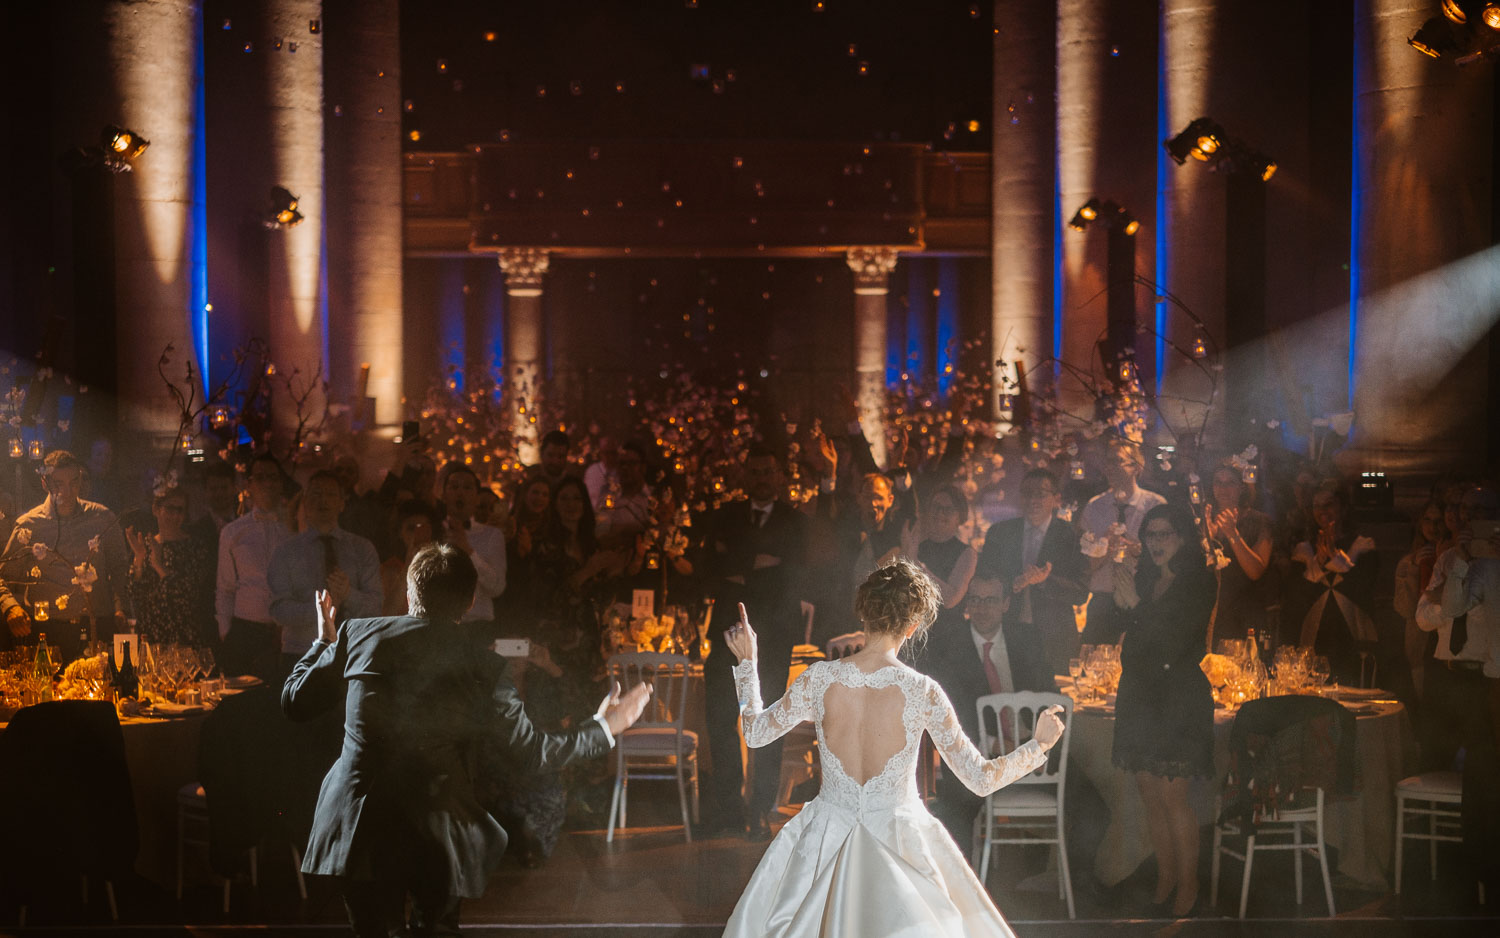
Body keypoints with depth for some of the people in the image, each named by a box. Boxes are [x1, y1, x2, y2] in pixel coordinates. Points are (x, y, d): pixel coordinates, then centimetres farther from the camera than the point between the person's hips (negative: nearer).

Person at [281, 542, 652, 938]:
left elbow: (294, 701, 9)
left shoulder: (358, 633, -1)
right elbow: (532, 750, 5)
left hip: (357, 831, 1)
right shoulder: (483, 667, -3)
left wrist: (325, 642, 28)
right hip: (436, 838, -1)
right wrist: (603, 727, 20)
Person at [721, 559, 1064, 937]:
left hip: (828, 841, 2)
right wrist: (1040, 744, 6)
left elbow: (755, 732, 5)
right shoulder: (922, 692, -15)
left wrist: (746, 661, 17)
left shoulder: (820, 678, -11)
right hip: (898, 837, -1)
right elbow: (982, 779, -10)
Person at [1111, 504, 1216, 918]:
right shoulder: (1142, 579, 12)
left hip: (1178, 695, -6)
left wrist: (1136, 606, -16)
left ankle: (1188, 884, 5)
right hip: (1139, 694, 6)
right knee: (1150, 794, 8)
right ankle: (1165, 879, 19)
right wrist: (1117, 601, -9)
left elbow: (1179, 640, -13)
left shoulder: (1199, 582, -5)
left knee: (1171, 793, -7)